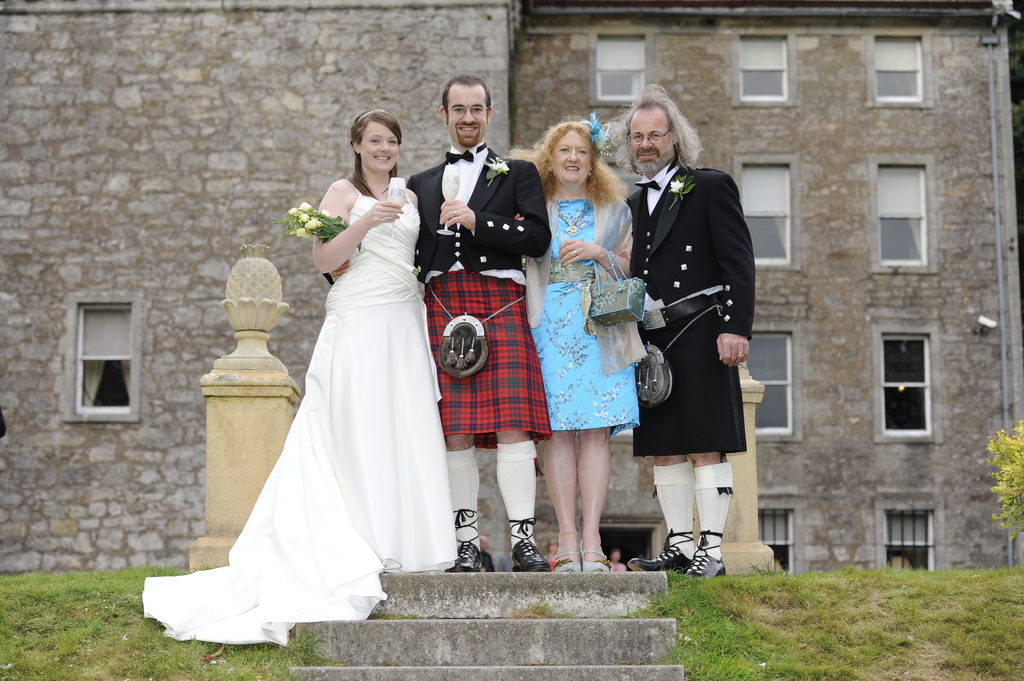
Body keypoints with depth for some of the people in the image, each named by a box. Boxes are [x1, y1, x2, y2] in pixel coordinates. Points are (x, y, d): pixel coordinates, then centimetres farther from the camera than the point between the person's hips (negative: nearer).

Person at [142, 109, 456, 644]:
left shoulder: (408, 195, 20)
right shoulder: (344, 192, 3)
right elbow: (323, 258, -8)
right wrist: (364, 223, -19)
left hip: (406, 324, 6)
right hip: (360, 323, -6)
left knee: (407, 430, 1)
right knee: (361, 431, -8)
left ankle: (405, 542, 6)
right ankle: (367, 546, -7)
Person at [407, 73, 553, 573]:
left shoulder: (518, 174, 16)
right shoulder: (421, 184, 24)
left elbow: (538, 239, 1)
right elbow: (415, 258, 21)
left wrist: (476, 221, -8)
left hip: (501, 304, -2)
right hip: (442, 305, 2)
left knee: (513, 425, -12)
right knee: (455, 432, -3)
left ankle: (523, 540, -12)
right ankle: (466, 545, 0)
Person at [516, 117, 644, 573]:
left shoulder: (613, 209, 16)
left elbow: (631, 267, 12)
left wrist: (598, 253, -4)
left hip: (600, 328, 1)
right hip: (548, 326, 0)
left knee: (596, 431, -7)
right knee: (556, 431, -7)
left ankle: (592, 542, -8)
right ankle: (568, 541, -6)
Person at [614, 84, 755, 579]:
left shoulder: (711, 188, 1)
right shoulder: (634, 203, 19)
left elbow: (739, 263, -6)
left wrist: (736, 327, -16)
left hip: (699, 334, -6)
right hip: (652, 340, 6)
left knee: (704, 446, -6)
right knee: (664, 449, 7)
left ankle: (711, 550, -3)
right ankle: (679, 545, 14)